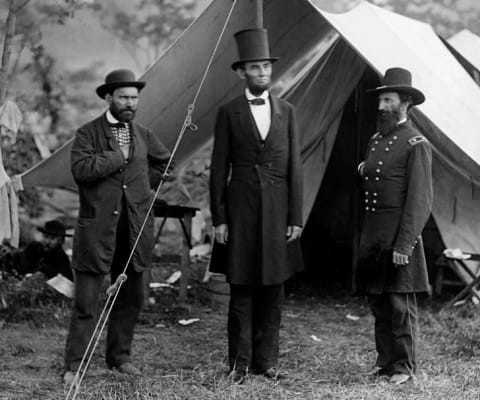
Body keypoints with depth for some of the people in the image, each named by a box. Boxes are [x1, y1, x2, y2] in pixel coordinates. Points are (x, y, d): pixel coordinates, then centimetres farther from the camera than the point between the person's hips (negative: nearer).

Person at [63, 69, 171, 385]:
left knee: (131, 298, 12)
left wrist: (145, 182, 14)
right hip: (98, 228, -5)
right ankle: (74, 365, 4)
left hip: (136, 228, 5)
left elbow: (165, 162, 28)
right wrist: (119, 156, -15)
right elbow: (81, 169, -20)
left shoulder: (143, 135, 12)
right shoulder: (88, 133, -3)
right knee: (86, 302, -3)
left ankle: (119, 355, 26)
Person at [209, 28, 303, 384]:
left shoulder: (286, 111, 8)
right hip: (241, 209, -2)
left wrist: (296, 218, 1)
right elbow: (219, 169, 1)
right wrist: (219, 219, -4)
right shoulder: (229, 113, 1)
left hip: (278, 210, 2)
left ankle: (266, 360, 15)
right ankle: (240, 362, 9)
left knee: (273, 291, 6)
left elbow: (295, 167, 7)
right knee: (241, 290, 2)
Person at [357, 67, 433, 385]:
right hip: (372, 236, 8)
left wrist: (404, 245, -18)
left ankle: (405, 367, 6)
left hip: (399, 236, -8)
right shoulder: (376, 140, 16)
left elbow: (421, 200, -14)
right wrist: (365, 170, 7)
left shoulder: (417, 144, -9)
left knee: (400, 304, -3)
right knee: (378, 304, 11)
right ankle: (386, 362, 20)